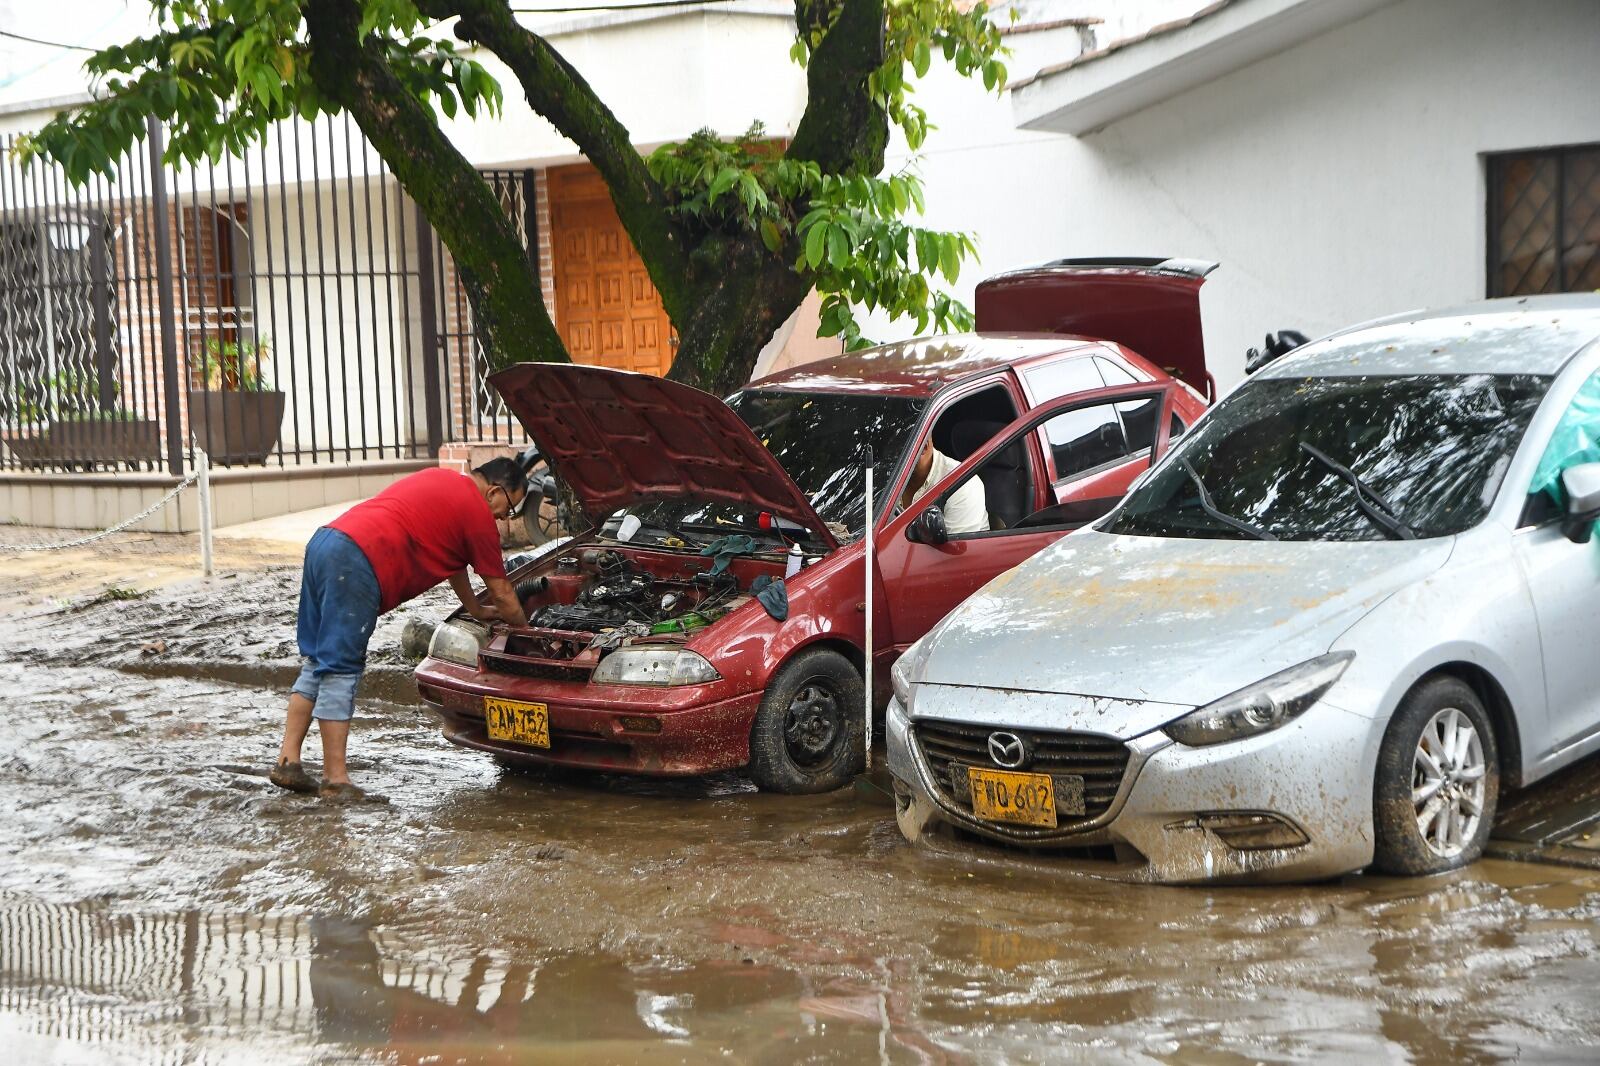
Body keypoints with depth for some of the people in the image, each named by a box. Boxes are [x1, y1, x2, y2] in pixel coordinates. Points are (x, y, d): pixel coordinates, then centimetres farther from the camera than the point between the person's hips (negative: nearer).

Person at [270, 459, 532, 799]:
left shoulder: (441, 481, 28)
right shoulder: (476, 512, 3)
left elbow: (450, 557, 41)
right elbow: (502, 594, 12)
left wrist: (476, 609, 49)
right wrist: (524, 628, 29)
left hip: (323, 541, 9)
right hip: (356, 565, -9)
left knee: (316, 663, 14)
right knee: (341, 671, -7)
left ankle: (288, 760, 13)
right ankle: (336, 780, -3)